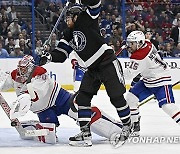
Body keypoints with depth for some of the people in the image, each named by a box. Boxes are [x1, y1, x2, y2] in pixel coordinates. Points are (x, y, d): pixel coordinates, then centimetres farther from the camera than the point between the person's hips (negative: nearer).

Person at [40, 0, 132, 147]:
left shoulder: (86, 19, -7)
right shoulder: (69, 35, 13)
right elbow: (61, 54, 9)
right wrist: (49, 56, -9)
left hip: (108, 62, -8)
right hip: (92, 68, 8)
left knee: (116, 96, -6)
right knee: (82, 98, -1)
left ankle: (127, 125, 13)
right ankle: (85, 133, 1)